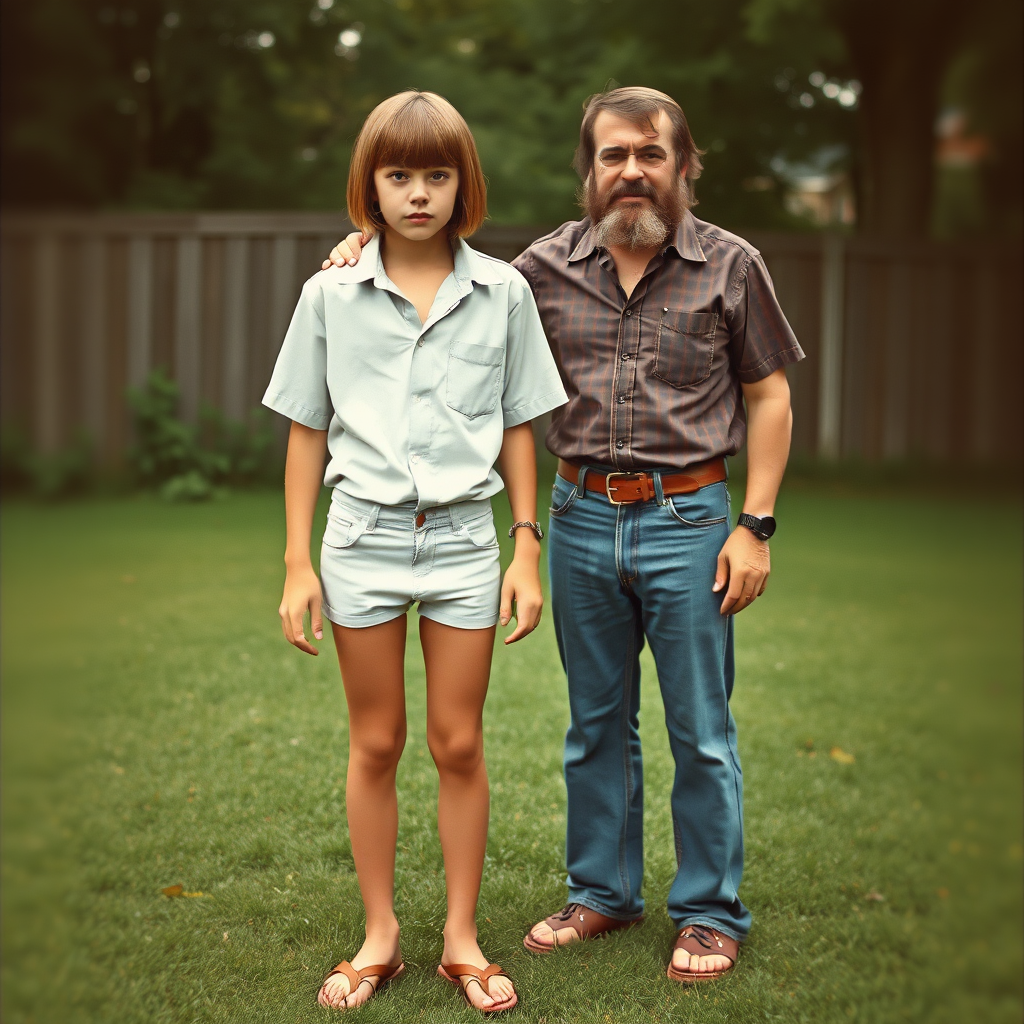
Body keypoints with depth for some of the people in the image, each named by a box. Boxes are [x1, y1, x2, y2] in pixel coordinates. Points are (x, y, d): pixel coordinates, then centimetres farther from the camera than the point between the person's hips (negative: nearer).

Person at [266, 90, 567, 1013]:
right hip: (364, 531, 0)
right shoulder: (332, 293, 0)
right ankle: (380, 936, 23)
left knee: (460, 744, 7)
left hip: (463, 534, 0)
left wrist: (528, 550, 2)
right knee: (376, 744, 9)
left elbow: (518, 427, 6)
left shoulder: (501, 291, 1)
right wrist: (298, 564, 1)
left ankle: (462, 937, 20)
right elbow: (307, 430, 4)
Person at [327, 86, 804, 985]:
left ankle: (710, 913, 19)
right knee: (596, 723, 14)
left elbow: (769, 397, 1)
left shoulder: (730, 266, -3)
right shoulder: (549, 267, 3)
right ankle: (603, 893, 30)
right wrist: (376, 255, 0)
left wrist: (757, 525, -6)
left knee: (701, 731, 4)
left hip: (687, 521, -3)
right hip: (581, 518, 3)